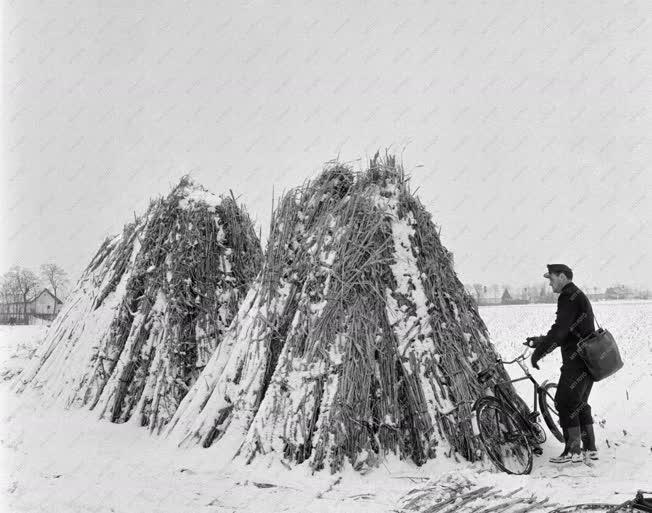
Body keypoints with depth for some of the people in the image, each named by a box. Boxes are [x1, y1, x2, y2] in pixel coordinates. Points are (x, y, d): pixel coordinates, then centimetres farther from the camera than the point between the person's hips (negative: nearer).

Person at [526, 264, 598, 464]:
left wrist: (538, 352, -15)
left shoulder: (568, 297, -13)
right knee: (579, 403, 16)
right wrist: (541, 340, 18)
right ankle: (590, 449, 20)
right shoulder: (578, 296, 20)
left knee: (565, 402, -5)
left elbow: (559, 331, -21)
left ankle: (573, 451, -3)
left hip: (577, 361, -10)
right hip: (589, 360, 10)